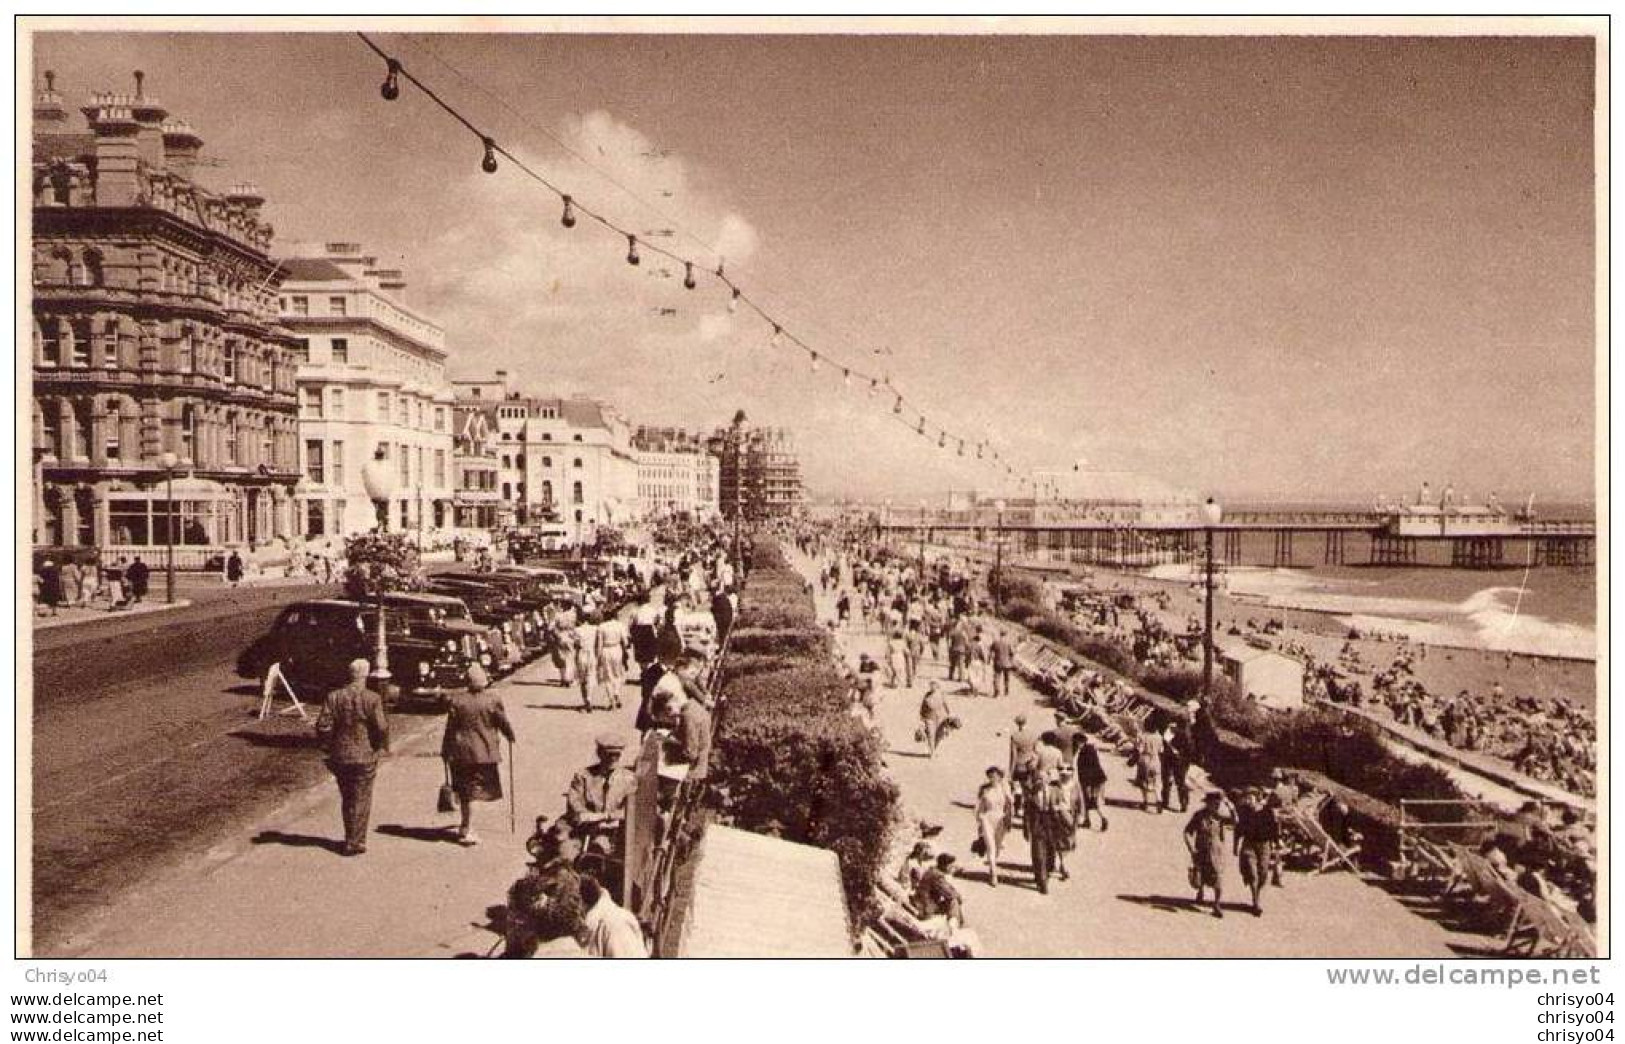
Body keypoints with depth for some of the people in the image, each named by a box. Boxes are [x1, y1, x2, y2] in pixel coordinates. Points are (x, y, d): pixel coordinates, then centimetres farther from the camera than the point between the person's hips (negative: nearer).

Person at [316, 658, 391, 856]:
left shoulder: (333, 697, -3)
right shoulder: (372, 699, -13)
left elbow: (323, 726, -4)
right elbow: (382, 727, -15)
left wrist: (330, 747, 10)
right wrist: (382, 747, 2)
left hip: (340, 757, 4)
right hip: (364, 756, -4)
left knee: (347, 799, 18)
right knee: (361, 801, 7)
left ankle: (354, 838, 28)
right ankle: (354, 843, 9)